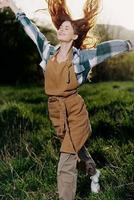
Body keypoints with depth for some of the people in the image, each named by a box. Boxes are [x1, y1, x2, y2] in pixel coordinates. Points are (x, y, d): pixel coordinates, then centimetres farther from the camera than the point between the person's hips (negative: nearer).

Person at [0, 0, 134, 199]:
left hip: (75, 112, -5)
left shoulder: (80, 56, -8)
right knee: (77, 148, 27)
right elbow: (31, 29, 9)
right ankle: (94, 173, 53)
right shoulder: (49, 51, 3)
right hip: (56, 112, 5)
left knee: (66, 166, -7)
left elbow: (107, 47, -9)